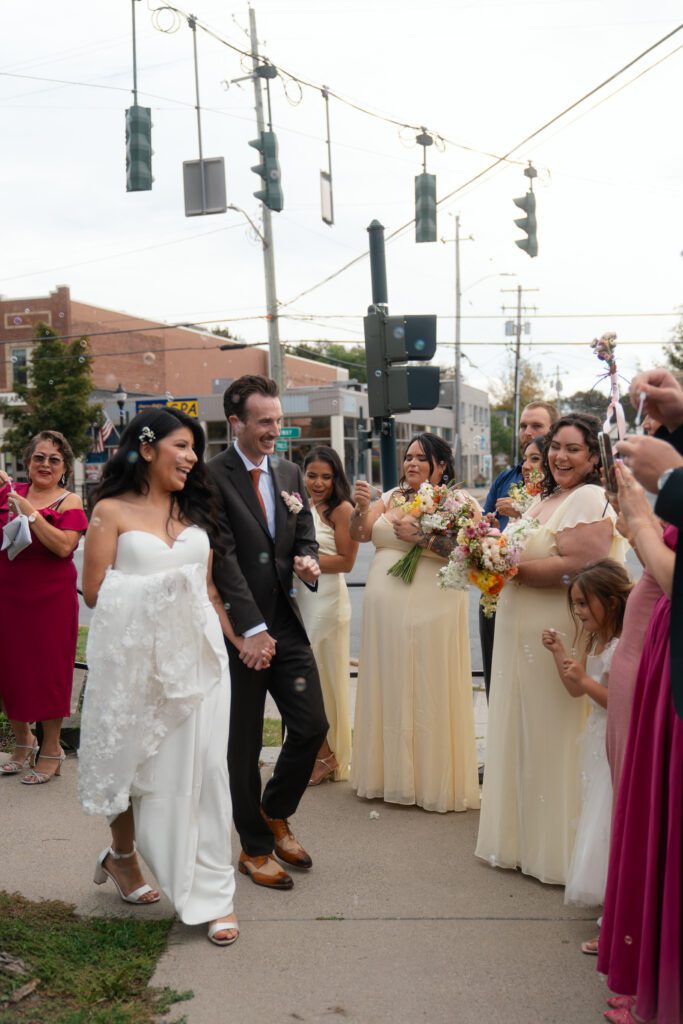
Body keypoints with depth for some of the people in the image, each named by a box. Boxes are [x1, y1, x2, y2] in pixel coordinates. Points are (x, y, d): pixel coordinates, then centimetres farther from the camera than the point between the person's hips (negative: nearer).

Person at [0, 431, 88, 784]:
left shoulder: (69, 502, -6)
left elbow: (64, 546, -19)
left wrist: (30, 513, -22)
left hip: (50, 597, -4)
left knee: (48, 668, 4)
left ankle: (51, 749, 20)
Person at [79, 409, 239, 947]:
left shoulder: (194, 511, 13)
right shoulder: (112, 511, 0)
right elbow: (95, 592, -4)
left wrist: (239, 638, 9)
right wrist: (158, 589, -6)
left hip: (196, 654, 3)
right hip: (134, 655, -3)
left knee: (202, 769, 1)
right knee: (135, 765, 11)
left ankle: (212, 896, 8)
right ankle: (122, 857, 39)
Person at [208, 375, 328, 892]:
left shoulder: (290, 473, 10)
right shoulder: (212, 476, -12)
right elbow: (223, 557, -16)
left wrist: (307, 559, -9)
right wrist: (252, 629, -19)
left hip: (287, 624, 6)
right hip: (239, 629, -6)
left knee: (313, 726, 6)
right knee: (244, 744, 7)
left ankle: (275, 813, 32)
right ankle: (255, 848, 25)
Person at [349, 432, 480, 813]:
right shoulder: (391, 497, 14)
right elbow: (360, 535, 7)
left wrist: (420, 535, -19)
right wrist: (362, 507, -11)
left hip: (431, 608, -5)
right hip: (385, 607, 5)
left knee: (428, 692, 0)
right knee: (389, 689, 9)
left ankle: (434, 779, 13)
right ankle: (391, 771, 22)